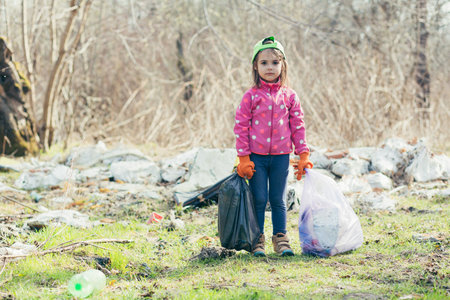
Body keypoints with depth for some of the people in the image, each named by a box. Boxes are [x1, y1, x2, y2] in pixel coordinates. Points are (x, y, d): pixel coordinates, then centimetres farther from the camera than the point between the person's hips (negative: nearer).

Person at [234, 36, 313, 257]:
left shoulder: (289, 96, 4)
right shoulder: (251, 96, -2)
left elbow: (298, 127, 8)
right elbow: (241, 127, -2)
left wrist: (303, 156, 4)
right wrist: (243, 158, -6)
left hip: (281, 156, 2)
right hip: (256, 156, -1)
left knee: (278, 200, 8)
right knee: (259, 199, 1)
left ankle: (281, 239, 17)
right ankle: (257, 240, 11)